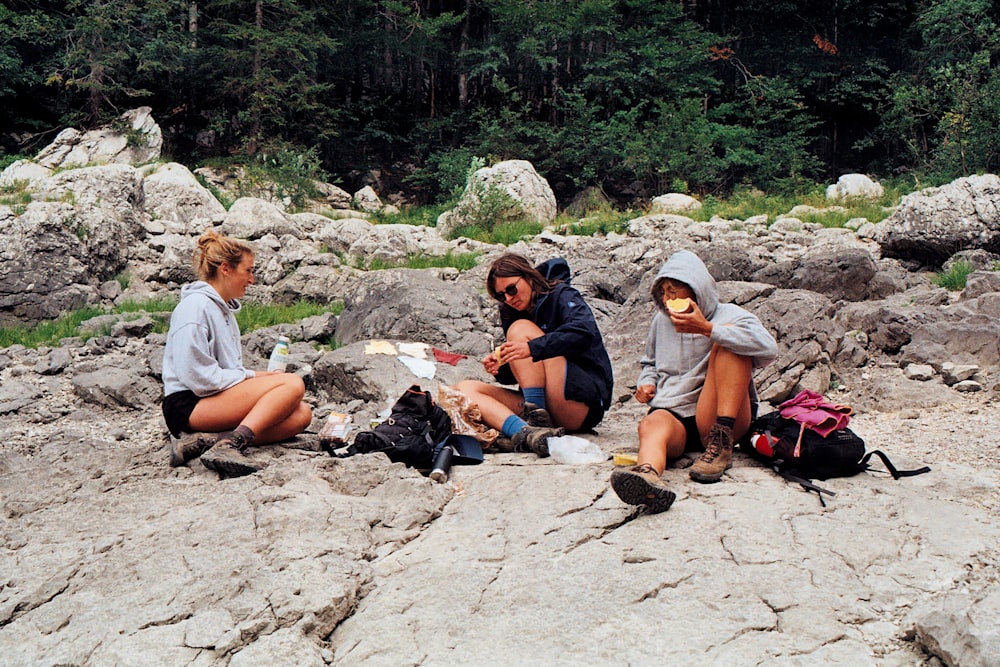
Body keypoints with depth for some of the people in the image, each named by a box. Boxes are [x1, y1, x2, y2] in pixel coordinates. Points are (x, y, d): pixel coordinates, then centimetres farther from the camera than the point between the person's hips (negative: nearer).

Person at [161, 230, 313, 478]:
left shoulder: (224, 308, 21)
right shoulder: (195, 306, -9)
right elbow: (198, 377, -18)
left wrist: (257, 376, 2)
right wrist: (253, 376, -10)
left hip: (219, 399, 10)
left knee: (302, 414, -10)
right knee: (293, 384, -21)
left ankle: (205, 440, -21)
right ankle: (229, 445, -35)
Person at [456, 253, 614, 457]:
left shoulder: (561, 296, 0)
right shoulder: (511, 314, 17)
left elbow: (585, 332, -22)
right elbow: (516, 375, 16)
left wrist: (533, 348, -29)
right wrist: (499, 369, -7)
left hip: (584, 404, -7)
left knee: (520, 329, -16)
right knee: (466, 389, -8)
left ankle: (537, 420, -26)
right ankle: (526, 431, -37)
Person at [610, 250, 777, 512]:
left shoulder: (728, 315, 2)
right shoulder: (661, 322, 18)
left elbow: (768, 348, -19)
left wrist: (707, 329, -23)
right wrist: (646, 383, 12)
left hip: (716, 418, -2)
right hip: (673, 415, 2)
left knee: (727, 340, -20)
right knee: (650, 424, -35)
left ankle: (722, 443, -29)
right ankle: (648, 474, -73)